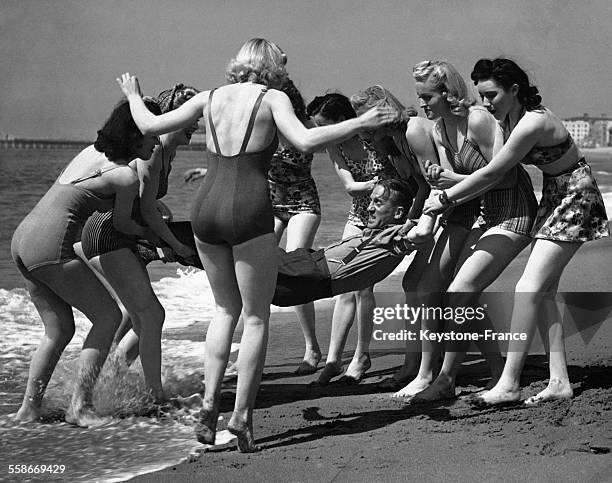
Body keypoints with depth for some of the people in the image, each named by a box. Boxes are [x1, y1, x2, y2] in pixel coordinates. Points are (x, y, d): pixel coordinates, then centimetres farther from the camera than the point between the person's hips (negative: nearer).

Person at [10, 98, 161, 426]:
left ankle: (29, 407, 18)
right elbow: (121, 224, 7)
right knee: (108, 317, 5)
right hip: (52, 247, -8)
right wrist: (151, 235, 27)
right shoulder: (127, 176, -9)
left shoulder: (93, 151, 15)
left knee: (59, 332, 17)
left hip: (23, 239, 9)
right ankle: (80, 406, 2)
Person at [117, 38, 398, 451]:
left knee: (226, 308, 21)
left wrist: (134, 98, 32)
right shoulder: (272, 98, 2)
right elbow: (306, 141, -14)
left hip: (206, 208, 5)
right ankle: (242, 417, 3)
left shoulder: (210, 98, 13)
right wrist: (360, 123, -6)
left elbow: (151, 125, 12)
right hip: (249, 211, -5)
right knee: (256, 316, 7)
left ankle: (210, 402, 9)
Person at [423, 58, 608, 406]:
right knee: (544, 291, 5)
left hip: (575, 197, -10)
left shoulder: (531, 124, -27)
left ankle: (509, 384, -16)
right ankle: (560, 381, 6)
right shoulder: (510, 117, 1)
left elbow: (492, 174, -22)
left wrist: (445, 198, -12)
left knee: (530, 289, -15)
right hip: (554, 195, 10)